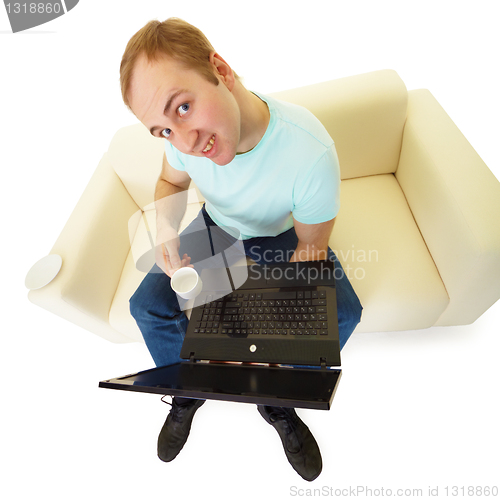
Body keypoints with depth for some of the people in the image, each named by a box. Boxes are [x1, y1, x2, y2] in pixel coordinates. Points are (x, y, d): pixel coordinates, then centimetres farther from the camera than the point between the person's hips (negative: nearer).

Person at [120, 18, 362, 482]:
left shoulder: (311, 152, -33)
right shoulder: (183, 129, -20)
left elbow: (311, 246, -20)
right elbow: (171, 182, 0)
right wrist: (166, 231, -22)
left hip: (281, 235, -2)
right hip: (216, 227, 3)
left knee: (341, 314, -21)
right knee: (148, 305, -11)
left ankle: (279, 403, 12)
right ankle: (187, 392, 22)